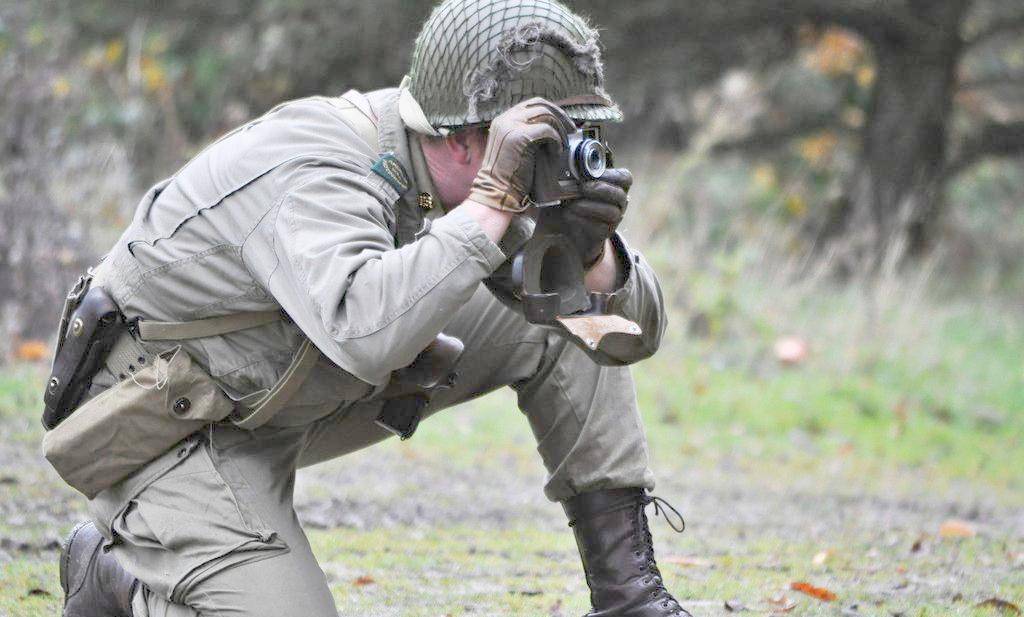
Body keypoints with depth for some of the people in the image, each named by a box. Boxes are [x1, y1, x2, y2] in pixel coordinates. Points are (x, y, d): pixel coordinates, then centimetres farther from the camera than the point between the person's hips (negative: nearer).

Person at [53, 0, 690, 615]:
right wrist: (493, 200, -48)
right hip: (169, 432, -8)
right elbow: (366, 333, -55)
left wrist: (593, 256, -29)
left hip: (302, 398, 8)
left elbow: (635, 332, -5)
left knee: (558, 321, -3)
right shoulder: (309, 173, -34)